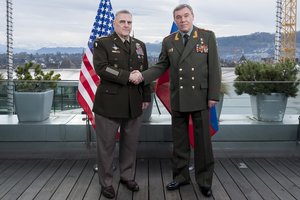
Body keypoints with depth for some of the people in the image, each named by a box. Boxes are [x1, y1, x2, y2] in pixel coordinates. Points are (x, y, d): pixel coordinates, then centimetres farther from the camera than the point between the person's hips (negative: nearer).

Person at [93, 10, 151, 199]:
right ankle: (106, 182, 19)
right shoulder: (102, 43, -1)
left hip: (134, 104, 4)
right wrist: (127, 76, -18)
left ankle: (128, 176, 29)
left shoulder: (140, 45, 15)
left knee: (131, 144, 12)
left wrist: (146, 97, 12)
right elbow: (101, 68, -15)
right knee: (107, 145, 4)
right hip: (109, 103, -4)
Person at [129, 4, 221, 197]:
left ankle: (205, 180, 19)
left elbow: (214, 67, -4)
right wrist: (142, 75, -12)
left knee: (203, 141, 5)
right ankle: (181, 175, 26)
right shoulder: (168, 41, 7)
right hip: (178, 98, 3)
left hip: (200, 97, -2)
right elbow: (161, 66, 6)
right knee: (179, 140, 11)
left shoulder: (207, 36, -2)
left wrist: (213, 95, -9)